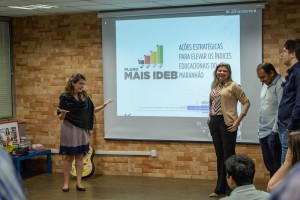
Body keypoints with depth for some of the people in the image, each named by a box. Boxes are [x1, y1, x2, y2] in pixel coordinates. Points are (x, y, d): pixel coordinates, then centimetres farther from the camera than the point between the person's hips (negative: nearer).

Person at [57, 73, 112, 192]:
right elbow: (60, 117, -9)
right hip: (69, 129, -5)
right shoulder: (65, 97, -12)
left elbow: (91, 111, 12)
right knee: (69, 157, 1)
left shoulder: (84, 96, 3)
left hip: (82, 130, 5)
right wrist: (63, 113, -31)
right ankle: (66, 183, 12)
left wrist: (104, 105, 1)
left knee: (80, 156, 6)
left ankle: (79, 183, 12)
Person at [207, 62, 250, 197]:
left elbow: (246, 102, -6)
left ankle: (231, 188, 6)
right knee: (219, 155, 11)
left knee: (228, 156, -2)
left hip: (227, 123, -6)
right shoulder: (214, 87, 12)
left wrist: (238, 121, -13)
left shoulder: (233, 86, -5)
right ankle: (220, 189, 19)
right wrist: (210, 116, 13)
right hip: (214, 123, 6)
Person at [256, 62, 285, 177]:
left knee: (276, 165, -3)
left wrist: (275, 131, -17)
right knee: (269, 165, 15)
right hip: (263, 132, 9)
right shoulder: (265, 85, 15)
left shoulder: (280, 85, -13)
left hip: (273, 133, -9)